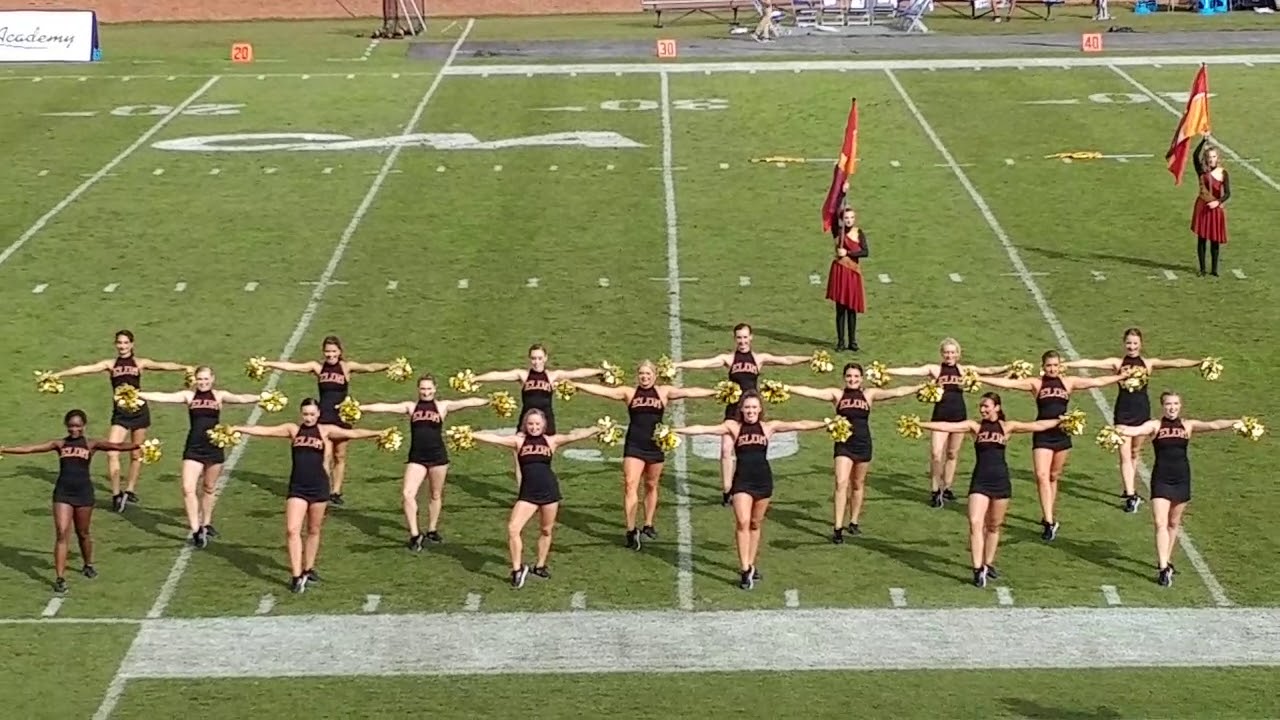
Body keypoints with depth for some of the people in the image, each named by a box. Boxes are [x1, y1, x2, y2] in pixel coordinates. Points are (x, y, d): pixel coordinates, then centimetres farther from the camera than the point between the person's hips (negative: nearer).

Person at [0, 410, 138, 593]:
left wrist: (139, 445, -25)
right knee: (61, 534, -8)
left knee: (83, 533, 14)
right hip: (63, 492, 0)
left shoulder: (91, 445, 2)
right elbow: (30, 449, 2)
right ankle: (60, 578, -9)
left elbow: (118, 446, -11)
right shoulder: (60, 445, 5)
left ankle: (88, 565, 41)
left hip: (83, 492, 0)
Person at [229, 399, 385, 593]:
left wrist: (378, 433, -18)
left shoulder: (326, 431, 1)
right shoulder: (293, 429, 4)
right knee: (292, 530, -10)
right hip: (297, 488, 0)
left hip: (319, 488, 0)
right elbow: (265, 430, 0)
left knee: (314, 531, 11)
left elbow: (352, 433, -7)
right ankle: (297, 576, -8)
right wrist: (238, 429, -8)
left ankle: (308, 569, 28)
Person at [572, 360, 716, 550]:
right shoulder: (629, 393, 3)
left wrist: (715, 392, -9)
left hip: (655, 446, 1)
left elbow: (689, 392, -1)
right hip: (634, 446, -1)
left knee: (652, 486, 13)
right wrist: (576, 385, -12)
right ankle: (631, 531, -12)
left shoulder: (663, 392, 4)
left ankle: (648, 526, 28)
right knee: (630, 485, -12)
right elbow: (602, 390, -4)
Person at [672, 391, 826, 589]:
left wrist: (826, 424, 0)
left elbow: (800, 425, 3)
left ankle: (750, 565, 23)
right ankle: (745, 569, -10)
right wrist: (675, 430, -15)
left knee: (756, 524, 11)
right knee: (742, 522, -12)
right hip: (742, 481, -2)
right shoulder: (733, 426, -2)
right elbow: (703, 429, -8)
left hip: (763, 480, 2)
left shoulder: (769, 426, 3)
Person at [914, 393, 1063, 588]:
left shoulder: (1007, 427, 5)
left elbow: (1038, 426, 6)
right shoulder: (975, 426, 2)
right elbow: (947, 426, -9)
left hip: (1000, 482, 1)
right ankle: (978, 569, -15)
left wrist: (1060, 421, 1)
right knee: (975, 523, -14)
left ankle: (988, 564, 27)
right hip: (980, 482, -1)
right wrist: (921, 424, -18)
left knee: (994, 526, 10)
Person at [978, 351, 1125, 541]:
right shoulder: (1036, 383, 0)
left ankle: (1050, 517, 24)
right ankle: (1049, 522, -15)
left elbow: (1098, 382, 11)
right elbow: (1008, 383, -6)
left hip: (1062, 434, 2)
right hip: (1042, 435, -2)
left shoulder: (1069, 382, 6)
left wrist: (1122, 376, 10)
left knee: (1054, 477, 11)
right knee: (1042, 476, -13)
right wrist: (980, 379, -14)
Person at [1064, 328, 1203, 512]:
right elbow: (1091, 363, -10)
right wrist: (1065, 365, -19)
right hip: (1123, 412, -2)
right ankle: (1130, 495, -7)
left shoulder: (1148, 363, 3)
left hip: (1142, 411, 2)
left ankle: (1129, 490, 27)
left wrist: (1199, 363, -16)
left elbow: (1175, 363, -5)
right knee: (1125, 454, -5)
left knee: (1135, 453, 13)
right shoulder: (1117, 363, -1)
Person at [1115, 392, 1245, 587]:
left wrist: (1236, 423, -23)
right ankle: (1163, 568, -13)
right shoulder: (1155, 425, -2)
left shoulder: (1188, 425, 3)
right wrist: (1120, 430, -41)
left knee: (1174, 523, 14)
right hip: (1161, 480, -3)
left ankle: (1165, 561, 30)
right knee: (1161, 524, -10)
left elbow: (1213, 425, -9)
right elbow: (1136, 430, -19)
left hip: (1181, 479, 3)